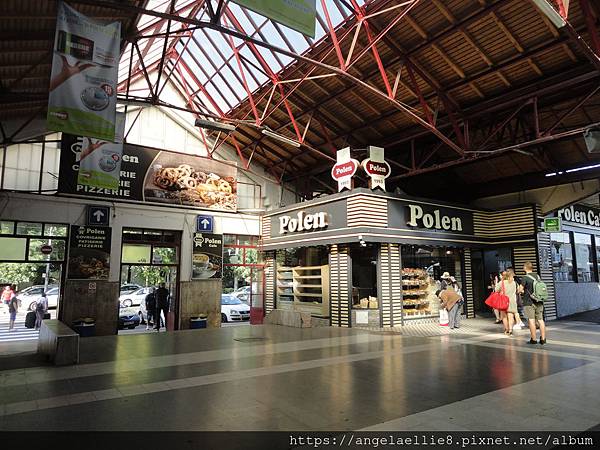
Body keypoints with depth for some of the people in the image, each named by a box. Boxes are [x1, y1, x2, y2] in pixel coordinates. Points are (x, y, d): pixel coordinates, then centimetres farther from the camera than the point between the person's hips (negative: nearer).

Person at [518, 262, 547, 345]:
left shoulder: (525, 278, -12)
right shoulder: (538, 276, 8)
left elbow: (520, 290, -14)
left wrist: (523, 291, 10)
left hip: (529, 302, -6)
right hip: (539, 302, 6)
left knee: (531, 320, -1)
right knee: (540, 320, 9)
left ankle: (533, 339, 2)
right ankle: (543, 339, 12)